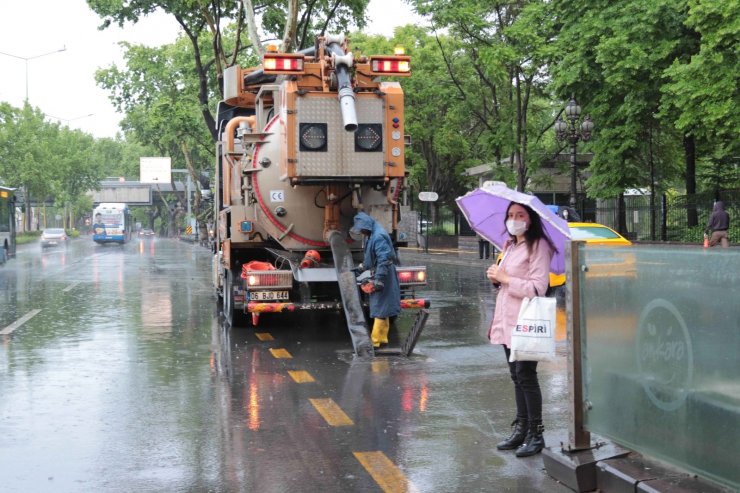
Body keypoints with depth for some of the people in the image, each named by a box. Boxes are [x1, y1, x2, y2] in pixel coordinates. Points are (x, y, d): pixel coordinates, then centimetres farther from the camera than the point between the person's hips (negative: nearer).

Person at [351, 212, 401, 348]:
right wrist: (361, 268, 31)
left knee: (380, 309, -5)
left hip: (383, 278, -10)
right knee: (382, 308, 16)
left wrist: (378, 281, -28)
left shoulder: (379, 237, -22)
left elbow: (384, 261, -27)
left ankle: (375, 340, -1)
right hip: (379, 277, 10)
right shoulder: (372, 236, 11)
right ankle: (383, 338, 25)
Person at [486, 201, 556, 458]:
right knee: (517, 376, 12)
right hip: (507, 320, 8)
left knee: (526, 376, -5)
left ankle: (536, 434, 3)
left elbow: (537, 287, -18)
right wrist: (496, 277, 4)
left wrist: (505, 278, -14)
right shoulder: (510, 246, 17)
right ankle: (521, 429, 20)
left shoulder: (538, 246, -10)